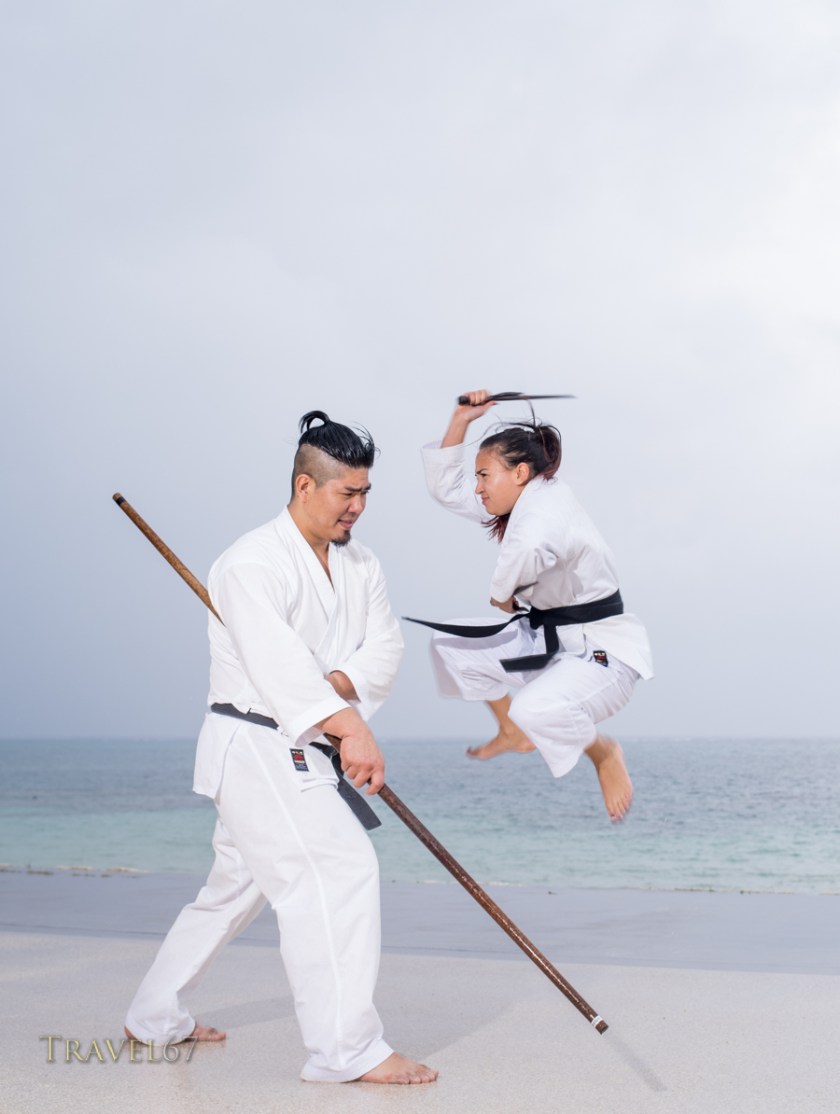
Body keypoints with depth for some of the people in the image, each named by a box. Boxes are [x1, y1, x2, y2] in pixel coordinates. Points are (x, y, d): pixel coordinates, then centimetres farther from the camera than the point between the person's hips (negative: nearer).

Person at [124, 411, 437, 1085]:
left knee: (240, 886, 19)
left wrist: (338, 683, -22)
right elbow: (278, 662, -30)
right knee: (339, 869, -18)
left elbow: (384, 646, -1)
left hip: (302, 752, 9)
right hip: (257, 745, -9)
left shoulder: (359, 564, 9)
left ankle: (156, 1019, 35)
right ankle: (346, 1048, -12)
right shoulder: (254, 564, -17)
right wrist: (352, 728, -39)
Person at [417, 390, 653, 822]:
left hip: (603, 654, -10)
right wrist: (460, 421, 1)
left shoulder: (546, 504, -23)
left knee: (536, 709, -37)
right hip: (547, 640, 10)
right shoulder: (523, 503, 8)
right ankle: (513, 733, 27)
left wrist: (502, 591, -27)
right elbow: (446, 487, 13)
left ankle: (605, 754, -3)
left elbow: (529, 547, -48)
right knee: (451, 644, 9)